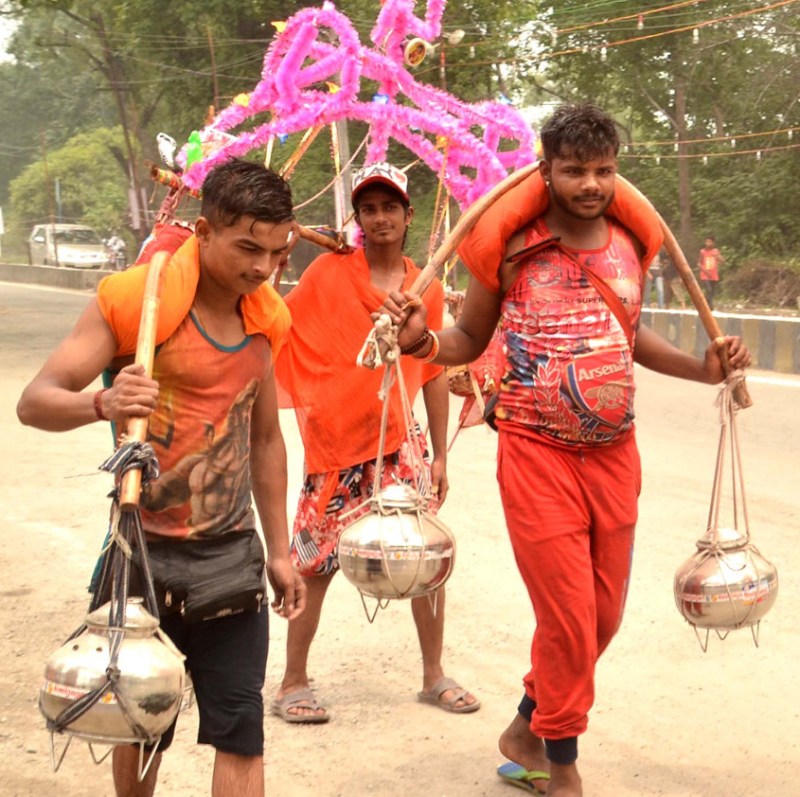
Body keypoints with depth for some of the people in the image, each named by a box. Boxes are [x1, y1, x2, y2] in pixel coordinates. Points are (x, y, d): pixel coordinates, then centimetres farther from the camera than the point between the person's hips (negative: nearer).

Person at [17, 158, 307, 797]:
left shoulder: (266, 317, 5)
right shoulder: (134, 298, -13)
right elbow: (35, 402, -15)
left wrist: (279, 551, 16)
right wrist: (103, 403, -37)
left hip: (230, 553, 4)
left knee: (242, 731, 0)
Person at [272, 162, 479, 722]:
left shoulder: (426, 289, 3)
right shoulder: (327, 274, -3)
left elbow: (434, 375, 6)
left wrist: (441, 455, 5)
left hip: (397, 443, 3)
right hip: (335, 446, -2)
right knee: (314, 564, 4)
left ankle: (434, 676, 20)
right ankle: (293, 684, 18)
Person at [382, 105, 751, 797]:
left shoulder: (631, 240, 4)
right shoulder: (510, 246, -8)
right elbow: (469, 341, 2)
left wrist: (702, 367, 11)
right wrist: (423, 340, -18)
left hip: (615, 454, 5)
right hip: (538, 454, -5)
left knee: (603, 614, 12)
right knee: (568, 619, -2)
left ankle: (527, 733, 34)